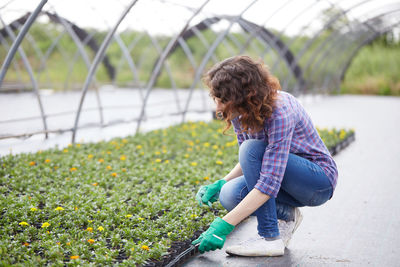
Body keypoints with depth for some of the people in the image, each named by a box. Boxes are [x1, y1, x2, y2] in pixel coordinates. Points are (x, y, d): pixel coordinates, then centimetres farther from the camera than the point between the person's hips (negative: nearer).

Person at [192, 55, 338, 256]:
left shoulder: (279, 113, -31)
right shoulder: (240, 112, -7)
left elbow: (269, 184, -36)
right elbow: (247, 162, 8)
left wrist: (224, 225, -38)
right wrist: (220, 184, -9)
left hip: (319, 182, -7)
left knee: (253, 149, -30)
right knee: (230, 195, -22)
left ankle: (269, 238, -23)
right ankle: (285, 215, 4)